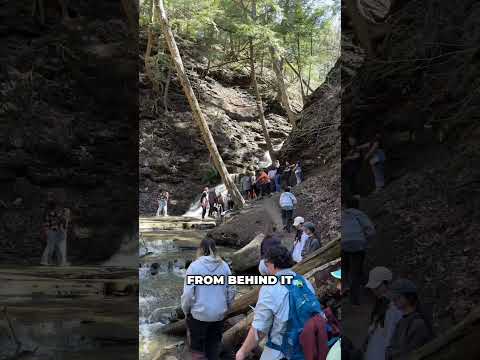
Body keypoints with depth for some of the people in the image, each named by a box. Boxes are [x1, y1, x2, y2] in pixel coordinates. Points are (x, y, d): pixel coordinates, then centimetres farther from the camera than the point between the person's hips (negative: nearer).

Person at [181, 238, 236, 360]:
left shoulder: (194, 266, -10)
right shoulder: (224, 266, 0)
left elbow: (188, 294, -13)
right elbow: (231, 291, 3)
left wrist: (186, 310, 2)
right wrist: (226, 307, 18)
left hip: (199, 314, -4)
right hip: (219, 314, 4)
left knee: (197, 349, 11)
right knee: (214, 347, 20)